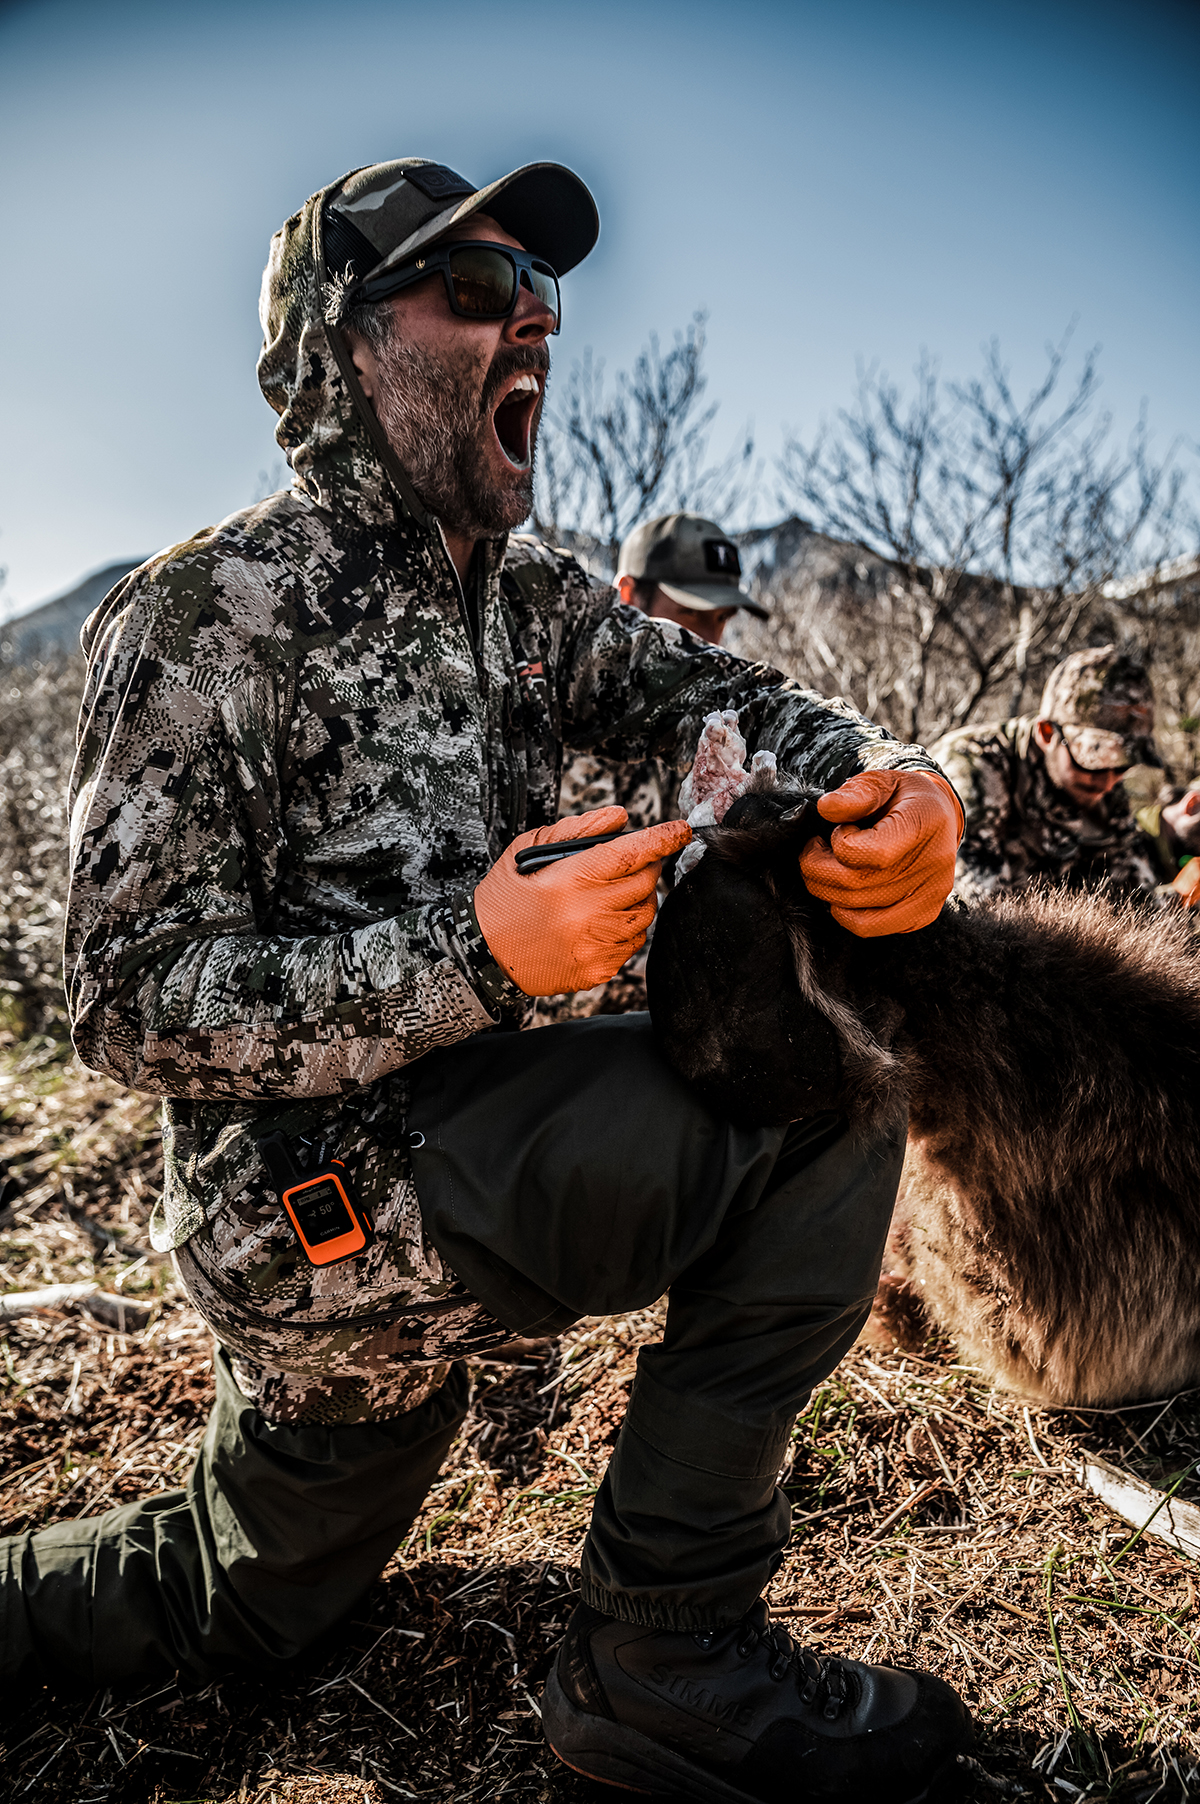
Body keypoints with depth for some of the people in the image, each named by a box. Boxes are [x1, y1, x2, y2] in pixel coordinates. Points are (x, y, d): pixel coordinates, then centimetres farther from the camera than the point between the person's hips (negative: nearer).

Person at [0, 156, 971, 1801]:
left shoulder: (531, 597, 6)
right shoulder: (208, 617, -17)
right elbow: (136, 1005, -19)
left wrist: (887, 779, -28)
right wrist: (479, 952, -32)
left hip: (441, 1163, 8)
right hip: (315, 1195, -8)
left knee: (243, 1606, 25)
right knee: (819, 1087, -20)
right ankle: (666, 1665, -7)